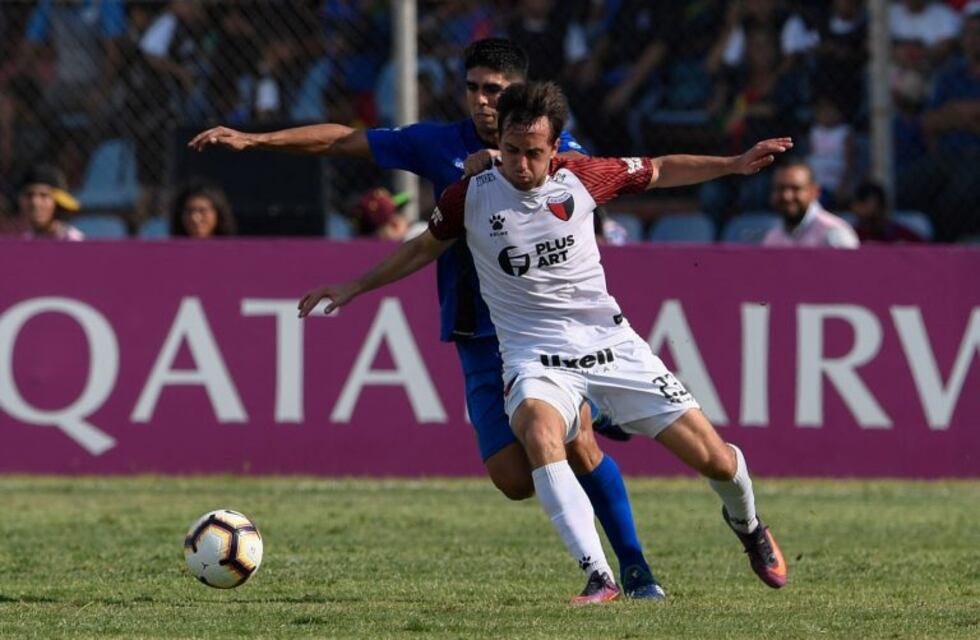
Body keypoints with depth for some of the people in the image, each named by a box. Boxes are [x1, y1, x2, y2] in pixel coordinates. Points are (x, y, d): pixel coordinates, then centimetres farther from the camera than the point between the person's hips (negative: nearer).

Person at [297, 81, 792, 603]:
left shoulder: (582, 178, -7)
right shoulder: (470, 196, -7)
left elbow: (659, 171, 12)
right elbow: (423, 249, 13)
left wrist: (734, 165, 9)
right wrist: (354, 287, 12)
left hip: (610, 344, 1)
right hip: (535, 357, -1)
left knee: (714, 459, -2)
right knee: (539, 431, -38)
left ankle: (746, 524, 35)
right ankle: (598, 576, -38)